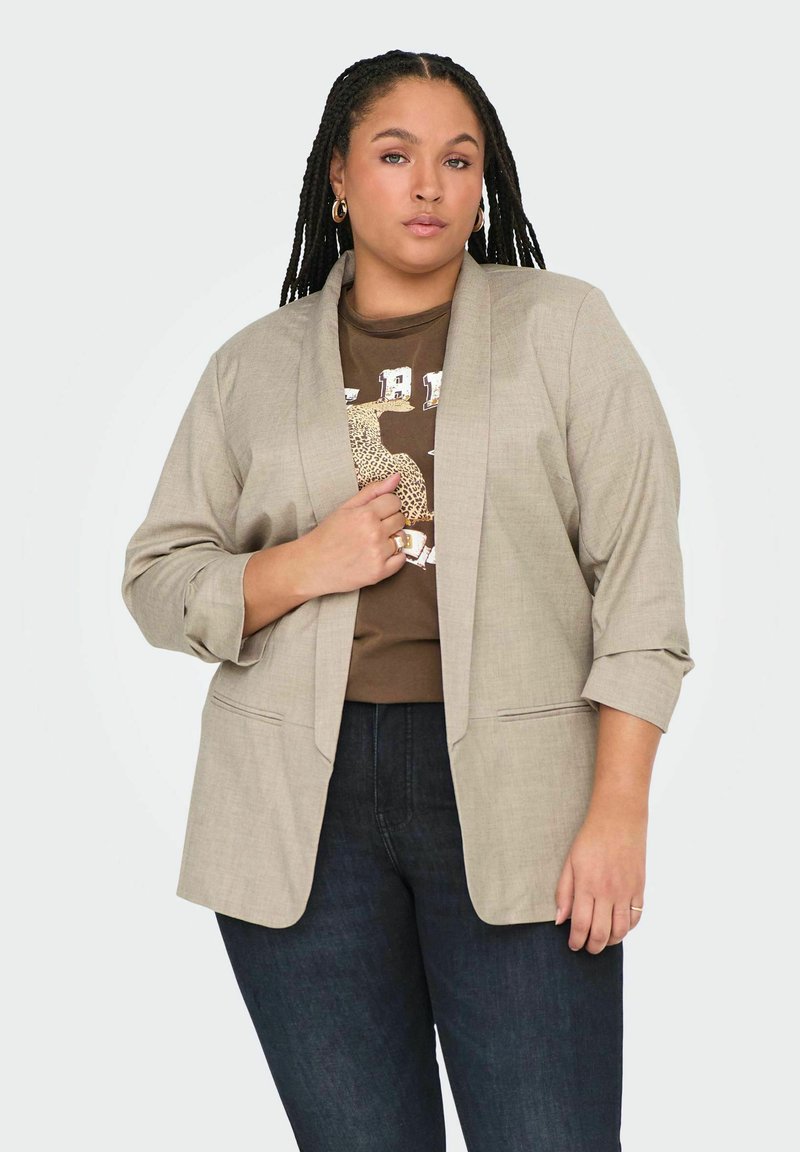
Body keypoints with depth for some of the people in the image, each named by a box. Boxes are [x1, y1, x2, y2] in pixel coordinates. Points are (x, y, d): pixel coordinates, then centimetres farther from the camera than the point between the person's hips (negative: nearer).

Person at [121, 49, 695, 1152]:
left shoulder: (565, 327, 6)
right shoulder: (255, 364, 12)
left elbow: (638, 575, 0)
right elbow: (157, 580, 12)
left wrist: (619, 813, -7)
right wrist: (305, 566, -7)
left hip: (514, 798, -2)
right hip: (303, 807, 2)